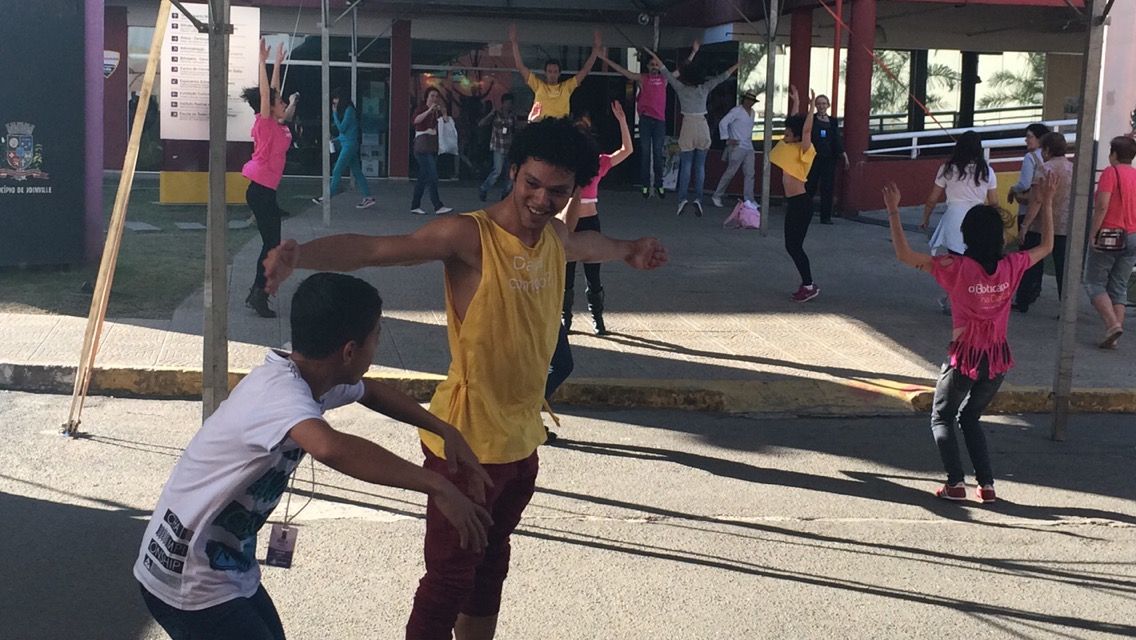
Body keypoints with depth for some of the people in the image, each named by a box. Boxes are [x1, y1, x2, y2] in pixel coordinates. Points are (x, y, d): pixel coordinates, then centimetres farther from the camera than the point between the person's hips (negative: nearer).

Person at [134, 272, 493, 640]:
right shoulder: (281, 394, -29)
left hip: (226, 568, 9)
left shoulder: (310, 377, -1)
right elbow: (330, 448, -52)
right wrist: (436, 486, -48)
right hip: (187, 584, -9)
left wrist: (446, 431, 12)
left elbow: (370, 391, 21)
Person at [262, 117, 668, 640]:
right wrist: (299, 255, -47)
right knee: (449, 579, -1)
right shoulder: (468, 235, -19)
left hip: (521, 437, 8)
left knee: (490, 566, 22)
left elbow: (585, 245, 29)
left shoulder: (554, 235, 4)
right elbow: (374, 249, -30)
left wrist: (628, 252, 48)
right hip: (467, 439, -7)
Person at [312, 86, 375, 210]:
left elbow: (342, 128, -16)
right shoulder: (345, 110, 14)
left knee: (337, 171, -6)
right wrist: (336, 140, 12)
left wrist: (335, 113, -9)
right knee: (356, 172, 8)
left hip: (349, 145, -10)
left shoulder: (349, 110, -14)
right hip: (347, 144, 10)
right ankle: (368, 197, 8)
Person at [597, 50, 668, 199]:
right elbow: (621, 71, 2)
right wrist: (604, 58, -3)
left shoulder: (665, 79, 10)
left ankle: (659, 185, 4)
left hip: (660, 120, 1)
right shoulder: (642, 78, 5)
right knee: (645, 153, 0)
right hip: (645, 119, -1)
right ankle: (645, 185, 2)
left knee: (658, 154, 2)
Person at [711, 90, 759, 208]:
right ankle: (717, 196, 6)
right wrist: (727, 139, -13)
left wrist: (750, 138, 15)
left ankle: (749, 200, 2)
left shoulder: (752, 112, 15)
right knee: (730, 172, -4)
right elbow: (723, 123, -13)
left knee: (750, 174, 1)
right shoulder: (736, 111, -8)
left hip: (749, 148, 7)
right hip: (737, 147, -7)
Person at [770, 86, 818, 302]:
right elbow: (794, 123, 24)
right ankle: (806, 285, 15)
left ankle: (809, 286, -3)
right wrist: (795, 103, 28)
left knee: (795, 246, -8)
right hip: (792, 203, 9)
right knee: (791, 246, 10)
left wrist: (811, 107, -28)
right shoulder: (792, 147, 11)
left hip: (801, 203, -9)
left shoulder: (804, 151, -11)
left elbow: (806, 130, -27)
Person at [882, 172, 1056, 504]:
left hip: (964, 358, -4)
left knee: (942, 418, 15)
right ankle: (987, 484, 13)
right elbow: (1046, 246, 13)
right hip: (998, 359, 4)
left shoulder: (958, 268, -18)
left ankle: (956, 482, 3)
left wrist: (893, 210, -16)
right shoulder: (1012, 266, -7)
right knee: (970, 418, 22)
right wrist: (1047, 204, 20)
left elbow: (905, 255, -20)